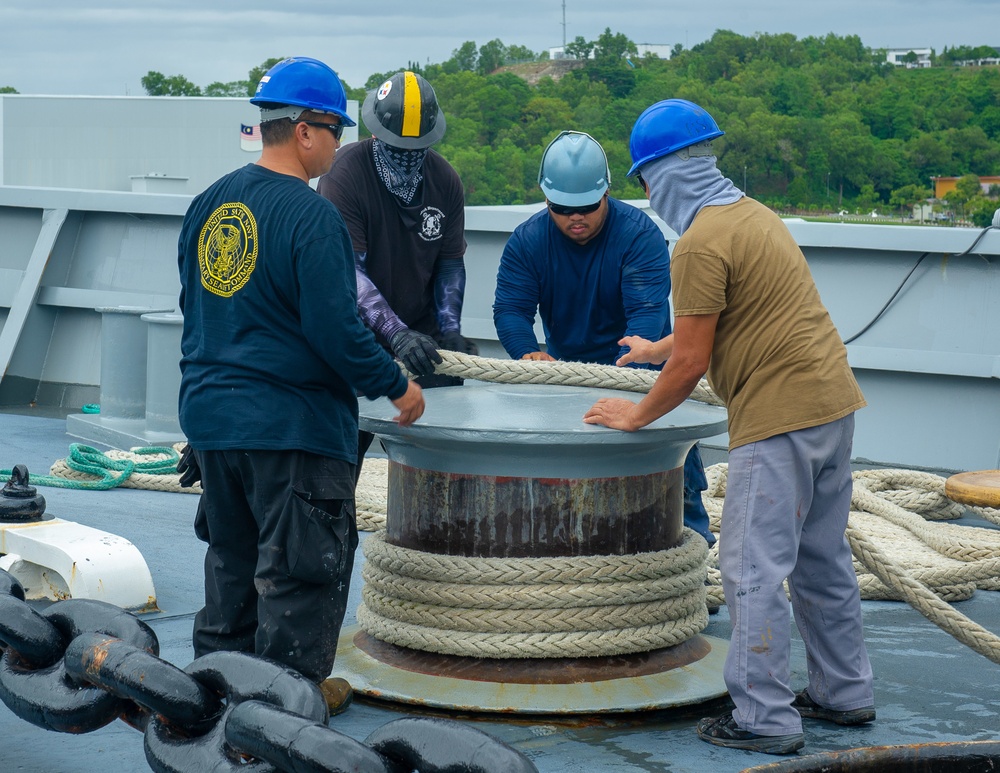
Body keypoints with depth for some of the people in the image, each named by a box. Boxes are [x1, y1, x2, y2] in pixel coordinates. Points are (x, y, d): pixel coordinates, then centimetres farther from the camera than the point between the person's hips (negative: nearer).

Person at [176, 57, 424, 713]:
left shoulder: (209, 204, 7)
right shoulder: (311, 215, -18)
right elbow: (336, 330, -20)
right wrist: (396, 386, -7)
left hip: (211, 413, 8)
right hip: (292, 425, -8)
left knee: (232, 556, 20)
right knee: (299, 566, 3)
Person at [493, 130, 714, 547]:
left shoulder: (639, 233, -21)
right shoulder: (526, 240, -10)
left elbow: (647, 312, -32)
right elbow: (510, 309, -17)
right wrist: (528, 353, -39)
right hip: (565, 368, 3)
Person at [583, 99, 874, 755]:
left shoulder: (702, 242, -14)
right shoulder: (752, 213, 16)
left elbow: (692, 363, -13)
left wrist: (637, 416, 3)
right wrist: (657, 349, 45)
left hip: (780, 416, -10)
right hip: (834, 402, 10)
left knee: (755, 569, -4)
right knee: (822, 559, 18)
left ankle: (765, 718, -2)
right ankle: (845, 693, 27)